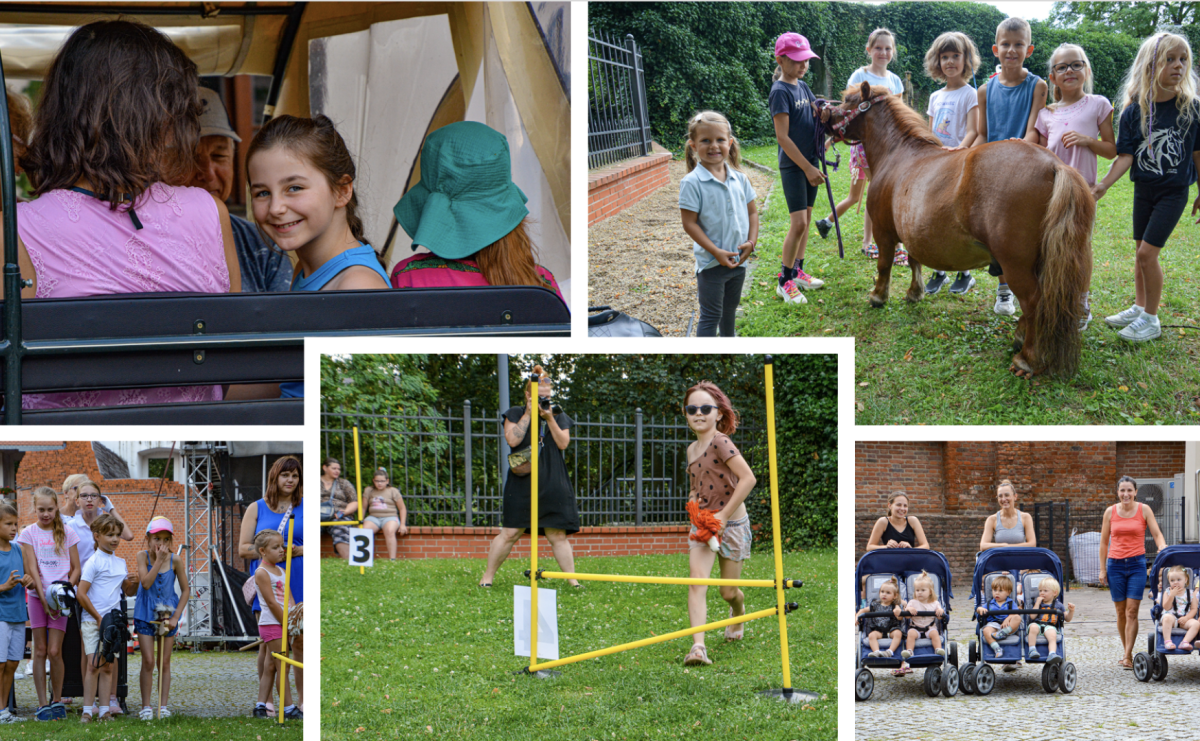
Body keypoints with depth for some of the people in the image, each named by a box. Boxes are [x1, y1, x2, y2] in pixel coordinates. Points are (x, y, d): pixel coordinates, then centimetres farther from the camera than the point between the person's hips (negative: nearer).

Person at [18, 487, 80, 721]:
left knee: (54, 651, -5)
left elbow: (76, 569, 6)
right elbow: (32, 569, -4)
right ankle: (42, 705, 5)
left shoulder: (67, 533, 5)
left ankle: (57, 701, 10)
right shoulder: (29, 533, 2)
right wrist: (44, 598, -13)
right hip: (37, 596, 0)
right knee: (40, 651, 1)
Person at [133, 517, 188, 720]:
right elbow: (146, 583, -22)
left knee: (165, 661, 5)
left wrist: (175, 616, -7)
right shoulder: (143, 556, -8)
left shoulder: (175, 561, -6)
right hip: (145, 614, -1)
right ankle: (146, 706, 2)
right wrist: (159, 560, -24)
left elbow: (185, 590, 0)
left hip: (168, 614, 1)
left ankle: (163, 705, 10)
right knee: (148, 661, -5)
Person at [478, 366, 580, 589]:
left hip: (553, 485, 2)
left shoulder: (559, 417, 13)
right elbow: (513, 439, -10)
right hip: (522, 484, -2)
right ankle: (487, 577, 4)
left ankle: (572, 579, 3)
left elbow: (563, 443, 1)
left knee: (558, 534, 0)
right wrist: (529, 414, -9)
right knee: (510, 533, -5)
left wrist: (549, 418, -8)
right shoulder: (515, 415, 6)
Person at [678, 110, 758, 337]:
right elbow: (689, 223, -16)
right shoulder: (692, 183, -16)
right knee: (711, 316, -2)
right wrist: (717, 252, -20)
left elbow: (752, 211, 10)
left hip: (738, 259, 6)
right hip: (711, 264, -6)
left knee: (730, 309, 24)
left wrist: (751, 242, -5)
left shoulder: (739, 178, 1)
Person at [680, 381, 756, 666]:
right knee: (697, 581, -16)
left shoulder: (720, 442, -16)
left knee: (728, 592, 9)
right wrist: (693, 505, 0)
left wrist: (724, 515, -22)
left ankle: (738, 612, 45)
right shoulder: (692, 449, 7)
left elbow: (748, 479, -25)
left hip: (731, 524, -5)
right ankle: (698, 646, -25)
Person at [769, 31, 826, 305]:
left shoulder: (803, 87, 10)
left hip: (809, 162, 8)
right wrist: (807, 167, -19)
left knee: (806, 220, 13)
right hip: (793, 165, -8)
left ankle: (798, 271, 24)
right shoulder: (780, 92, -14)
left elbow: (818, 114, 21)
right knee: (798, 222, -11)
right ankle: (785, 281, -3)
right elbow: (782, 136, -18)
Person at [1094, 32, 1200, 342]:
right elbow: (1126, 155, -6)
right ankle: (1139, 309, 31)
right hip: (1143, 189, 3)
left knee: (1147, 252, -10)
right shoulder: (1134, 111, -6)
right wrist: (1104, 184, -19)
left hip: (1174, 191, -3)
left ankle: (1151, 319, 3)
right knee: (1140, 253, 15)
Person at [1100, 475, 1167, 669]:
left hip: (1137, 564, -2)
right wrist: (1103, 569, 7)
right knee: (1121, 611, 4)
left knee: (1132, 611, -9)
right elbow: (1104, 541, 10)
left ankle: (1128, 656, -9)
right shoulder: (1110, 512, 5)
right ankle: (1127, 652, 16)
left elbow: (1157, 535, -1)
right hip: (1115, 564, 2)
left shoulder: (1144, 510, 1)